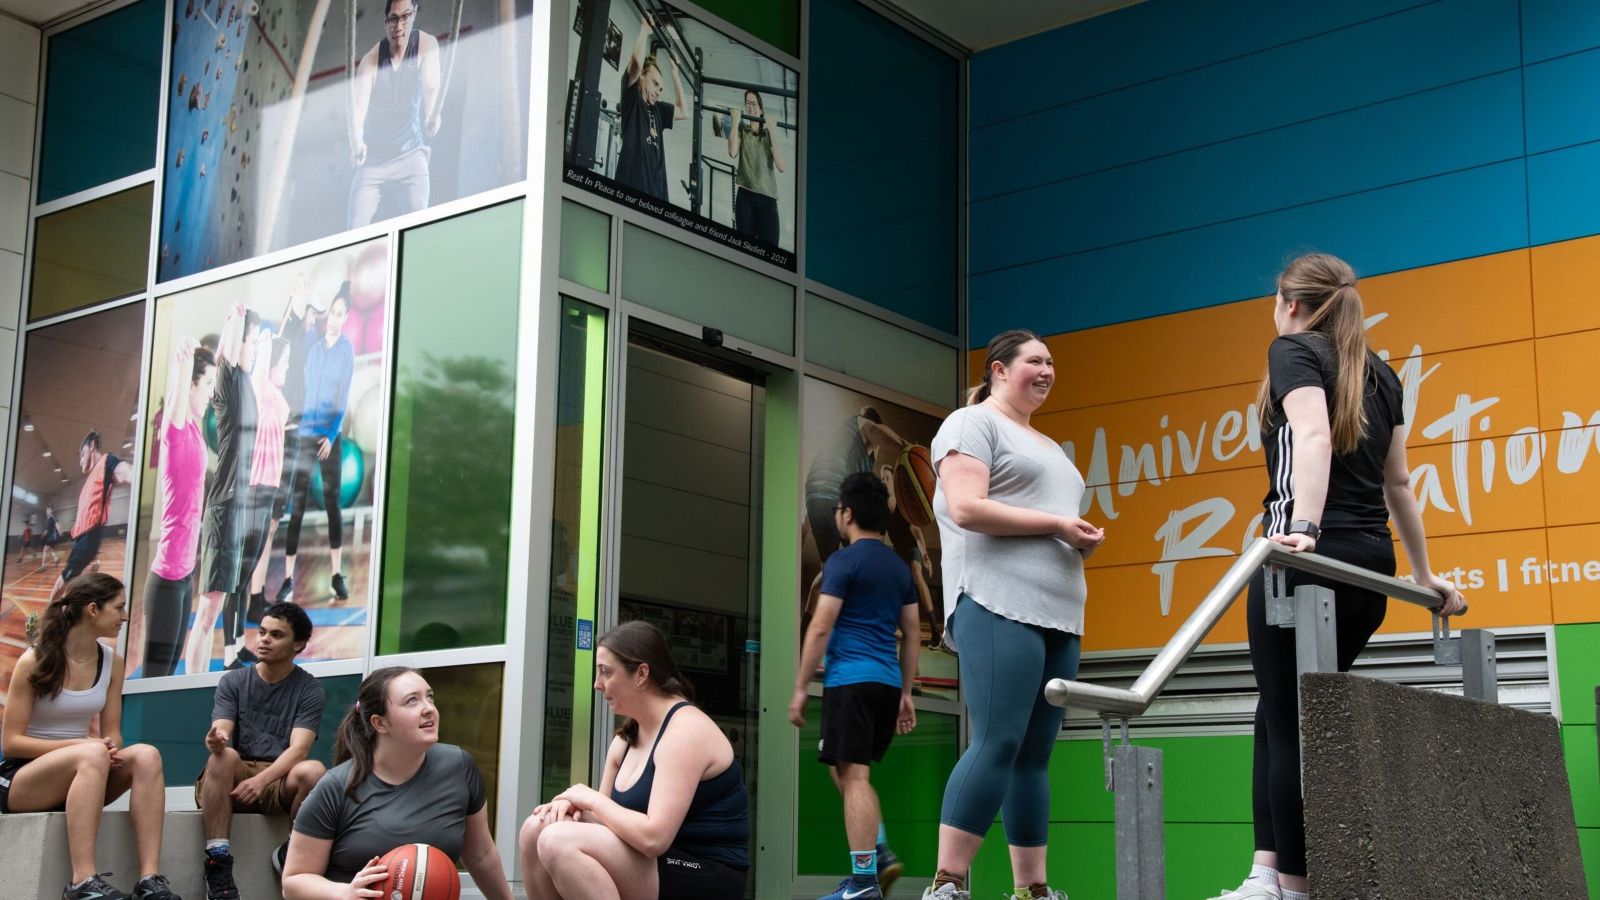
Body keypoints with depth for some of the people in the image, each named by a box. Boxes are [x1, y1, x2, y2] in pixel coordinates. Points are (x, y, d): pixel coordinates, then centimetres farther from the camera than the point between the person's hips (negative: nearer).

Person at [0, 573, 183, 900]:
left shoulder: (112, 661, 4)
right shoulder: (34, 661, -11)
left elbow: (112, 735, 6)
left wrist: (111, 751, -19)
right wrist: (78, 745, -25)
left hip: (78, 776, 5)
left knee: (146, 755, -24)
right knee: (91, 754, -36)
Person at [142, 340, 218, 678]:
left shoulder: (193, 426, 7)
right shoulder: (175, 427, -16)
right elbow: (179, 389, -37)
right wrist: (184, 358, -53)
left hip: (185, 571, 9)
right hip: (168, 575, -9)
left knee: (171, 666, 14)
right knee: (156, 671, -7)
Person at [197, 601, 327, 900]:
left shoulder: (309, 688, 1)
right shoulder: (233, 681, 7)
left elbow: (298, 748, -11)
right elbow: (219, 733, -8)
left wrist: (262, 780, -30)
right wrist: (215, 740, -34)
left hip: (280, 782, -1)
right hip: (228, 784, 1)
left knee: (312, 770, -33)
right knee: (223, 756, -33)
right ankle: (217, 865, -34)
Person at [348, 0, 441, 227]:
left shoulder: (426, 45, -10)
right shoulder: (371, 60, -13)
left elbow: (431, 88, -24)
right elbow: (358, 108, -25)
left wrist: (431, 117, -41)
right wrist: (357, 144, -43)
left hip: (411, 154, 0)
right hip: (373, 158, 0)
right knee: (356, 232, -10)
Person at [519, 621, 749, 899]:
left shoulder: (685, 729, -16)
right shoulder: (628, 736, 14)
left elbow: (654, 837, -26)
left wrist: (592, 799, -11)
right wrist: (572, 804, -7)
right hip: (659, 867, 9)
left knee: (559, 841, -24)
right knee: (536, 831, -1)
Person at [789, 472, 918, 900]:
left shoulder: (843, 561, -6)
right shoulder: (899, 567, 16)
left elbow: (821, 628, -10)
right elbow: (913, 634, 17)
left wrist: (800, 687, -5)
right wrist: (905, 694, 21)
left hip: (850, 680, -7)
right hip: (888, 682, 7)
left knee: (852, 774, -6)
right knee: (846, 770, 19)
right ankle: (881, 854, 8)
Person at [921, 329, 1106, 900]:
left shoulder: (1047, 447, 28)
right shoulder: (972, 424, 1)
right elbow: (965, 508, -13)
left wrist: (1083, 540, 7)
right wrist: (1055, 524, -12)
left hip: (1058, 614, 9)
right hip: (1000, 605, -9)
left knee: (1035, 754, 5)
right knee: (997, 743, -17)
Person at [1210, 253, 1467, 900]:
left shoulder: (1293, 349, 1)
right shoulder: (1378, 373, 21)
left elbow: (1313, 436, -17)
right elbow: (1398, 482, 23)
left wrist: (1303, 527, -29)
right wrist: (1423, 575, 27)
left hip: (1310, 556, -7)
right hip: (1372, 560, 7)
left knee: (1288, 723, -2)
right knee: (1283, 714, 13)